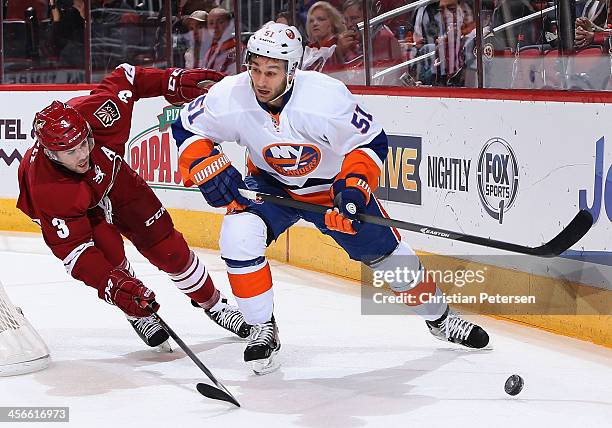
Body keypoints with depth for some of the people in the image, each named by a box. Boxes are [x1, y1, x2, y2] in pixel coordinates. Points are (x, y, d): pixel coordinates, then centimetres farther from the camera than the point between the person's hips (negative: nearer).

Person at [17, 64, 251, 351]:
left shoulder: (93, 113, -38)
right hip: (70, 206, -3)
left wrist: (172, 81, -25)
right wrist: (112, 286, -49)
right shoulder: (47, 190, -43)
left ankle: (213, 304, 25)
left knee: (167, 246, 3)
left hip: (111, 177, 3)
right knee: (109, 253, -23)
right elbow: (72, 249, -39)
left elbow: (122, 78, -18)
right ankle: (139, 316, 6)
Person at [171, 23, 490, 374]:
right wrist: (207, 169, -24)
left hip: (333, 185, -1)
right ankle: (263, 328, -7)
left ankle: (439, 317, 31)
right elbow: (187, 128, -9)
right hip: (270, 184, 2)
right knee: (238, 236, -25)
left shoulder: (326, 98, -33)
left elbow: (371, 141, -20)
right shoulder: (230, 98, -26)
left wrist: (355, 185, -32)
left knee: (387, 253, 4)